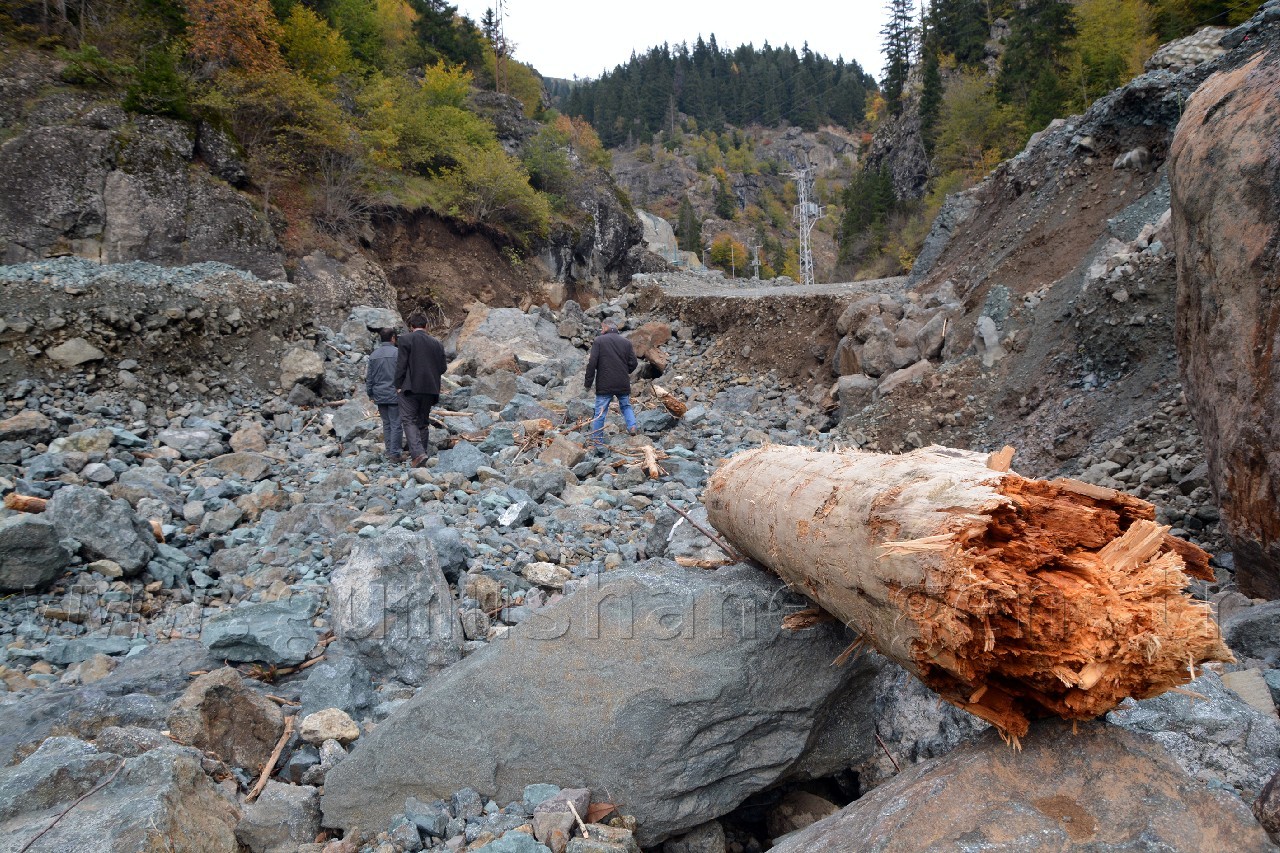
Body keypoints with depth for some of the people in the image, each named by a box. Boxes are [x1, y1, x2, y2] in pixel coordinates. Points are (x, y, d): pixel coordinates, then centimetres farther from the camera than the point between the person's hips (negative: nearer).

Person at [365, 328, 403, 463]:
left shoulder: (373, 355, 7)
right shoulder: (397, 353, -8)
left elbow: (369, 377, 11)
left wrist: (370, 394, 19)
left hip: (380, 396, 5)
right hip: (394, 395, -5)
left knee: (386, 424, 14)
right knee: (395, 425, -2)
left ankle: (389, 451, 17)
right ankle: (394, 453, -6)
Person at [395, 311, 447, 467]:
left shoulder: (405, 340, -5)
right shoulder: (437, 344, 7)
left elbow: (401, 365, -9)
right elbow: (442, 368, 8)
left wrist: (398, 385, -1)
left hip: (410, 387, -4)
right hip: (430, 388, 5)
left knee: (409, 421, -4)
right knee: (423, 422, 14)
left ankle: (418, 454, -20)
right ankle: (421, 452, 18)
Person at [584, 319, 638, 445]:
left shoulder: (598, 341, -3)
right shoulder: (626, 342, 7)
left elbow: (592, 363, -9)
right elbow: (633, 363, 5)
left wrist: (588, 382, -1)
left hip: (604, 385, -3)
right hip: (623, 384, 3)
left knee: (600, 413, 3)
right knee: (626, 406, 24)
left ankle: (597, 440, 5)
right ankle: (632, 426, 5)